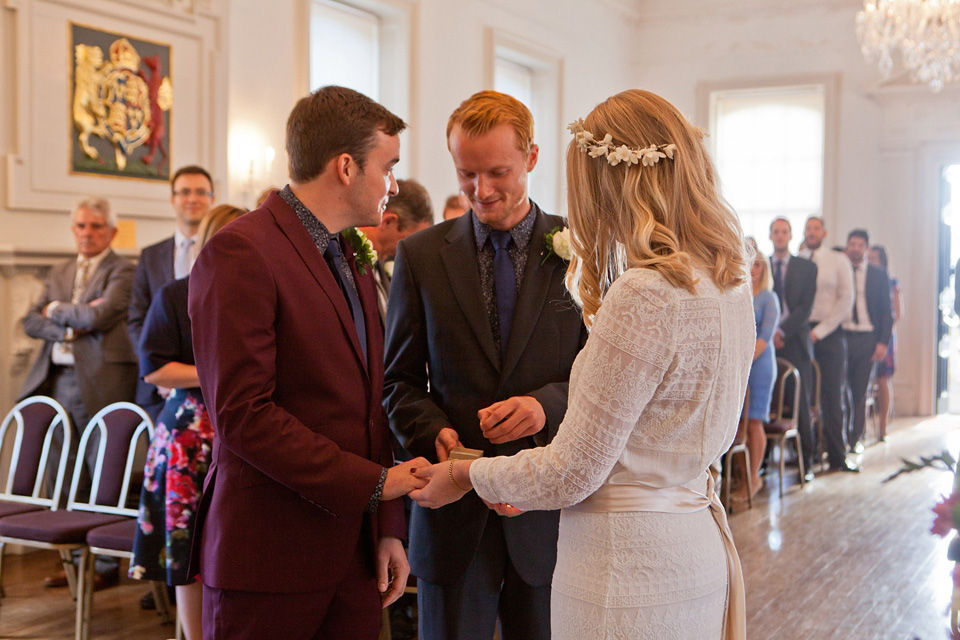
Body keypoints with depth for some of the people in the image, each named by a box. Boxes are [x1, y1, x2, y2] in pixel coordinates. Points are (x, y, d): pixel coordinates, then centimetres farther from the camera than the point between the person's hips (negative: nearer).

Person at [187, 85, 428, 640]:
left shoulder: (352, 260, 16)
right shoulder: (239, 254, -13)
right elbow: (243, 413, -20)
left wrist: (388, 529, 10)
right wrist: (374, 482, -16)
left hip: (355, 548, 7)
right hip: (269, 556, -7)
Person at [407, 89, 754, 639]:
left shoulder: (643, 294, -23)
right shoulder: (729, 280, 3)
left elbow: (571, 475, -18)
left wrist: (468, 475, -4)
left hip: (629, 564, -9)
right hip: (698, 544, 9)